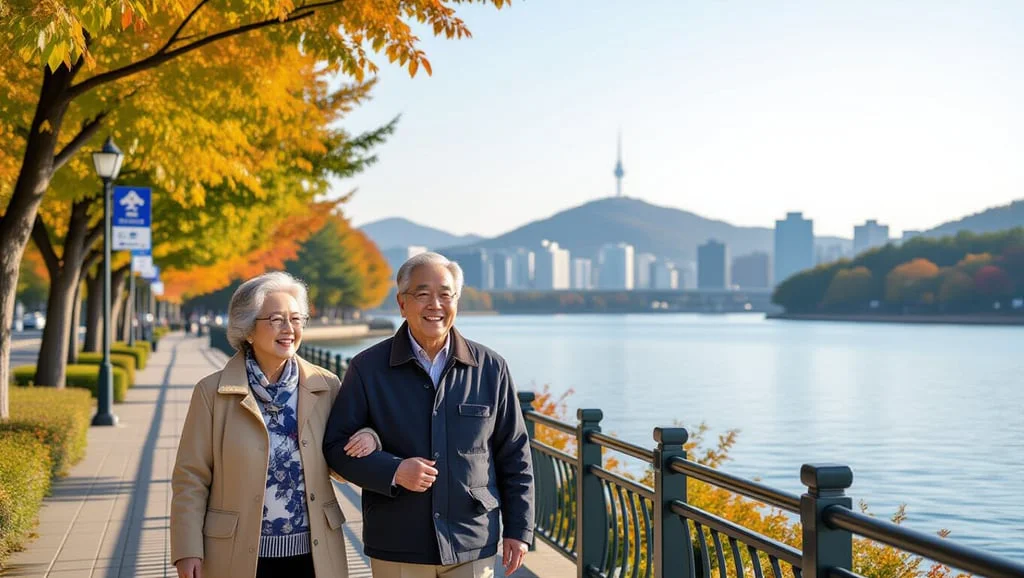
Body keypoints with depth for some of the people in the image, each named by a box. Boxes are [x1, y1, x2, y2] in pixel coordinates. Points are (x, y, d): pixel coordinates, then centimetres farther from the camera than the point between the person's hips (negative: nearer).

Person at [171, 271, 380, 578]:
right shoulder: (213, 392, -4)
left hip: (313, 553, 2)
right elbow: (191, 479, -2)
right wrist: (188, 551, -9)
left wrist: (369, 438, -9)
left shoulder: (325, 386, 2)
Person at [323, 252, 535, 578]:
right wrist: (393, 471, -15)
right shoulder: (367, 368, -1)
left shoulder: (491, 368, 3)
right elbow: (337, 445, 0)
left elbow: (513, 456, 7)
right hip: (396, 551, -1)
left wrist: (519, 530, 5)